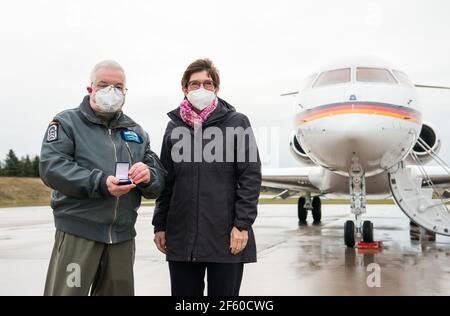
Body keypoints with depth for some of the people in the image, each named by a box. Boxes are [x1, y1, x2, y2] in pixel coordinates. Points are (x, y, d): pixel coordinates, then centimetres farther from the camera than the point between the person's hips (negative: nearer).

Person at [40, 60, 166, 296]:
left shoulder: (136, 132, 16)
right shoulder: (67, 122, 3)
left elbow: (158, 181, 11)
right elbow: (51, 167, -12)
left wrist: (148, 175, -14)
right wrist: (100, 183, -25)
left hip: (123, 235, 5)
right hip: (78, 232, -4)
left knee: (119, 290, 13)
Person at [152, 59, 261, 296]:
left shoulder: (237, 123, 0)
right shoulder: (174, 127, 10)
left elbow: (250, 176, -4)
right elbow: (166, 181, 13)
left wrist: (243, 224, -11)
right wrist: (160, 225, 9)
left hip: (226, 236, -3)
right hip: (181, 236, 3)